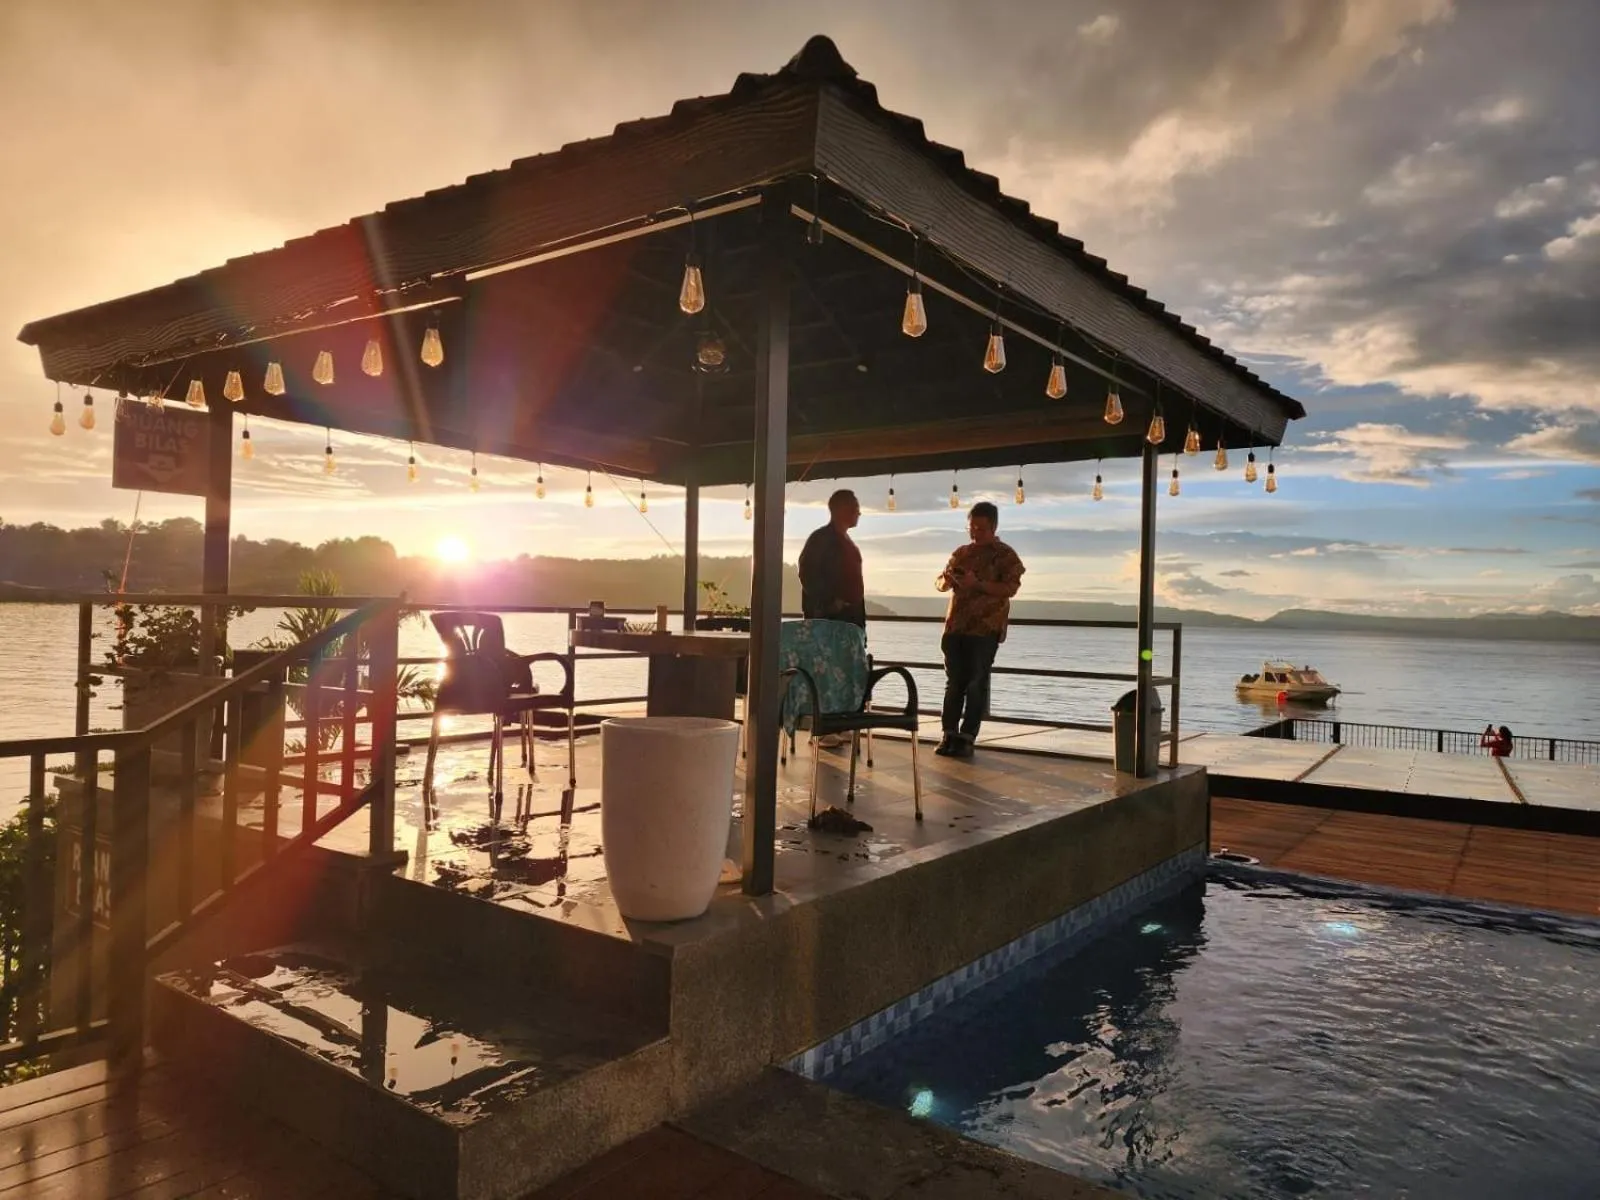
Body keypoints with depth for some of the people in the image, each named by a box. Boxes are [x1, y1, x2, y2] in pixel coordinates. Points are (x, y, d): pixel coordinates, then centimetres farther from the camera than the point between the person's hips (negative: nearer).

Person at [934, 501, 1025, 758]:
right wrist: (946, 580, -6)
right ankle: (950, 735, 9)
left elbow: (1010, 588, -12)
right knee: (954, 682, 5)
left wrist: (978, 584, -24)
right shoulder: (961, 553, 16)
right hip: (955, 627, 5)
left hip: (986, 629, -5)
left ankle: (966, 739, 0)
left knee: (976, 684, -3)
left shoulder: (1006, 555, 0)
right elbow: (940, 583, 18)